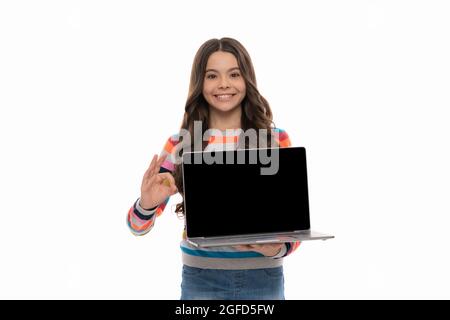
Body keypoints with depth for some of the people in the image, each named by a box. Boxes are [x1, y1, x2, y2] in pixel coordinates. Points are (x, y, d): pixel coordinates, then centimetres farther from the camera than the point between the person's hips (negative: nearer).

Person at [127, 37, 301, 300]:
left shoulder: (276, 140, -2)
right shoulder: (180, 144, -1)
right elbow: (138, 227, -2)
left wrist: (279, 248, -22)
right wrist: (147, 204, -24)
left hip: (263, 279, 0)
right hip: (201, 279, 0)